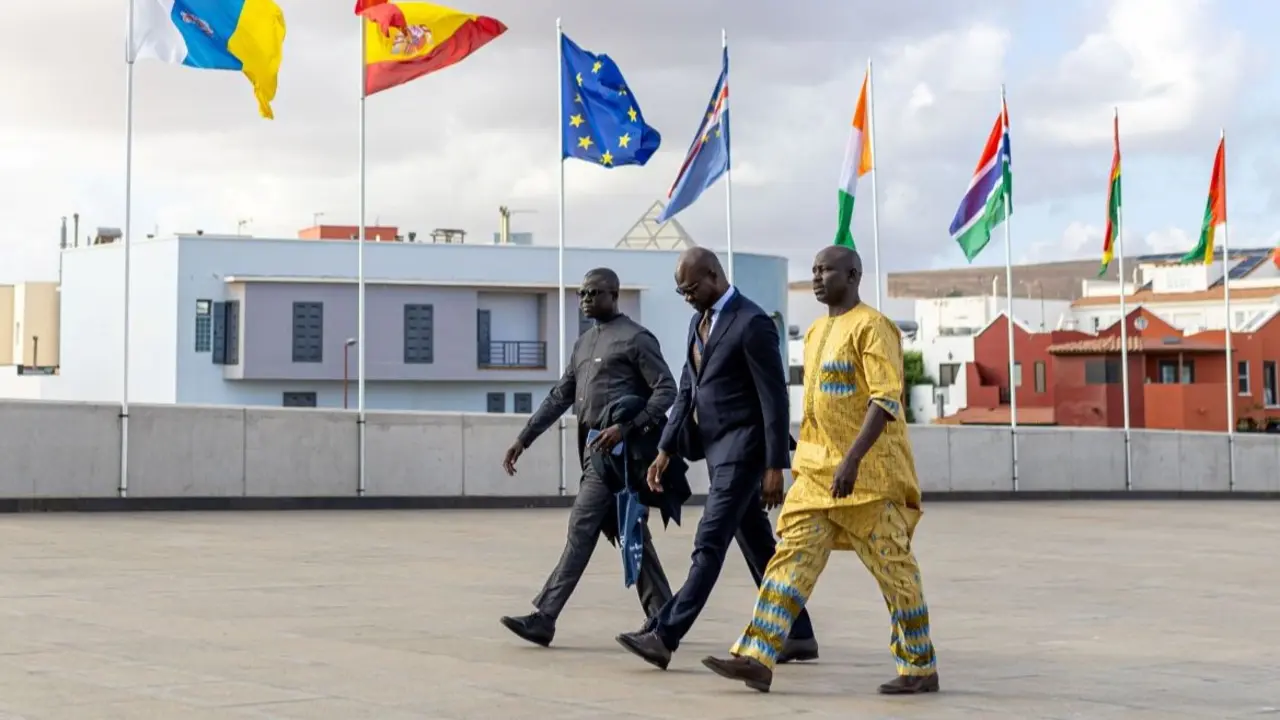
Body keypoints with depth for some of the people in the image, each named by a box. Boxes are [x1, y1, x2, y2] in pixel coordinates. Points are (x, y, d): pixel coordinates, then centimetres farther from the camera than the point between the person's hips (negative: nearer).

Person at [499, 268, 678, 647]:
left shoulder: (636, 338, -5)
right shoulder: (584, 343, 19)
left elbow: (667, 389, -11)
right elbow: (560, 396, 21)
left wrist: (627, 427, -22)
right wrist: (523, 439, 15)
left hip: (616, 448, -9)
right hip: (595, 448, 9)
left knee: (582, 529, -10)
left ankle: (544, 618, -10)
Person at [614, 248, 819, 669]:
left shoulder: (752, 323, -14)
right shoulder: (699, 321, 13)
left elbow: (774, 399, -15)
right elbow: (687, 391, 17)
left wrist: (775, 466, -17)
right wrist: (667, 450, 11)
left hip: (742, 448, -9)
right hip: (717, 448, 9)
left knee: (709, 544, -10)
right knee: (758, 548, 12)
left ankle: (664, 636, -13)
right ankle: (797, 635, 19)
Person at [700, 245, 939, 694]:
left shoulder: (871, 328, -11)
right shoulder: (816, 332, 16)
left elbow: (886, 400, -20)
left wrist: (853, 459, -28)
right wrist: (810, 459, 22)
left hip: (869, 472, -8)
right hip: (817, 471, 8)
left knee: (893, 568, 0)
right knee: (792, 558, -1)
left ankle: (921, 669, 12)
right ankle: (757, 659, -5)